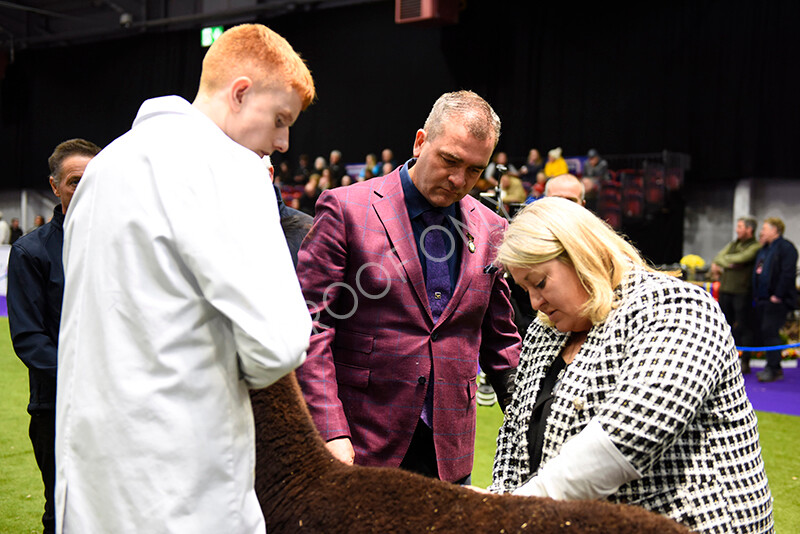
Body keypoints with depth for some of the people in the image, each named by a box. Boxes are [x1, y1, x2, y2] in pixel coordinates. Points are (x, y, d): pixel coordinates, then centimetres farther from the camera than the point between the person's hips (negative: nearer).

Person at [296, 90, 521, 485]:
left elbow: (499, 339, 15)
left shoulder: (491, 230, 8)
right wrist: (330, 432, -15)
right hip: (360, 442, -3)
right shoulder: (346, 209, -6)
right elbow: (310, 329, -8)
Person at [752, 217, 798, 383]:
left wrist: (777, 296, -20)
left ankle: (774, 369, -5)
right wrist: (756, 296, 17)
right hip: (762, 300, 9)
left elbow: (788, 273, -18)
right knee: (763, 333, 10)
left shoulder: (786, 247, -10)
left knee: (770, 332, -11)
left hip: (777, 300, -9)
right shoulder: (763, 250, 19)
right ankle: (773, 367, 18)